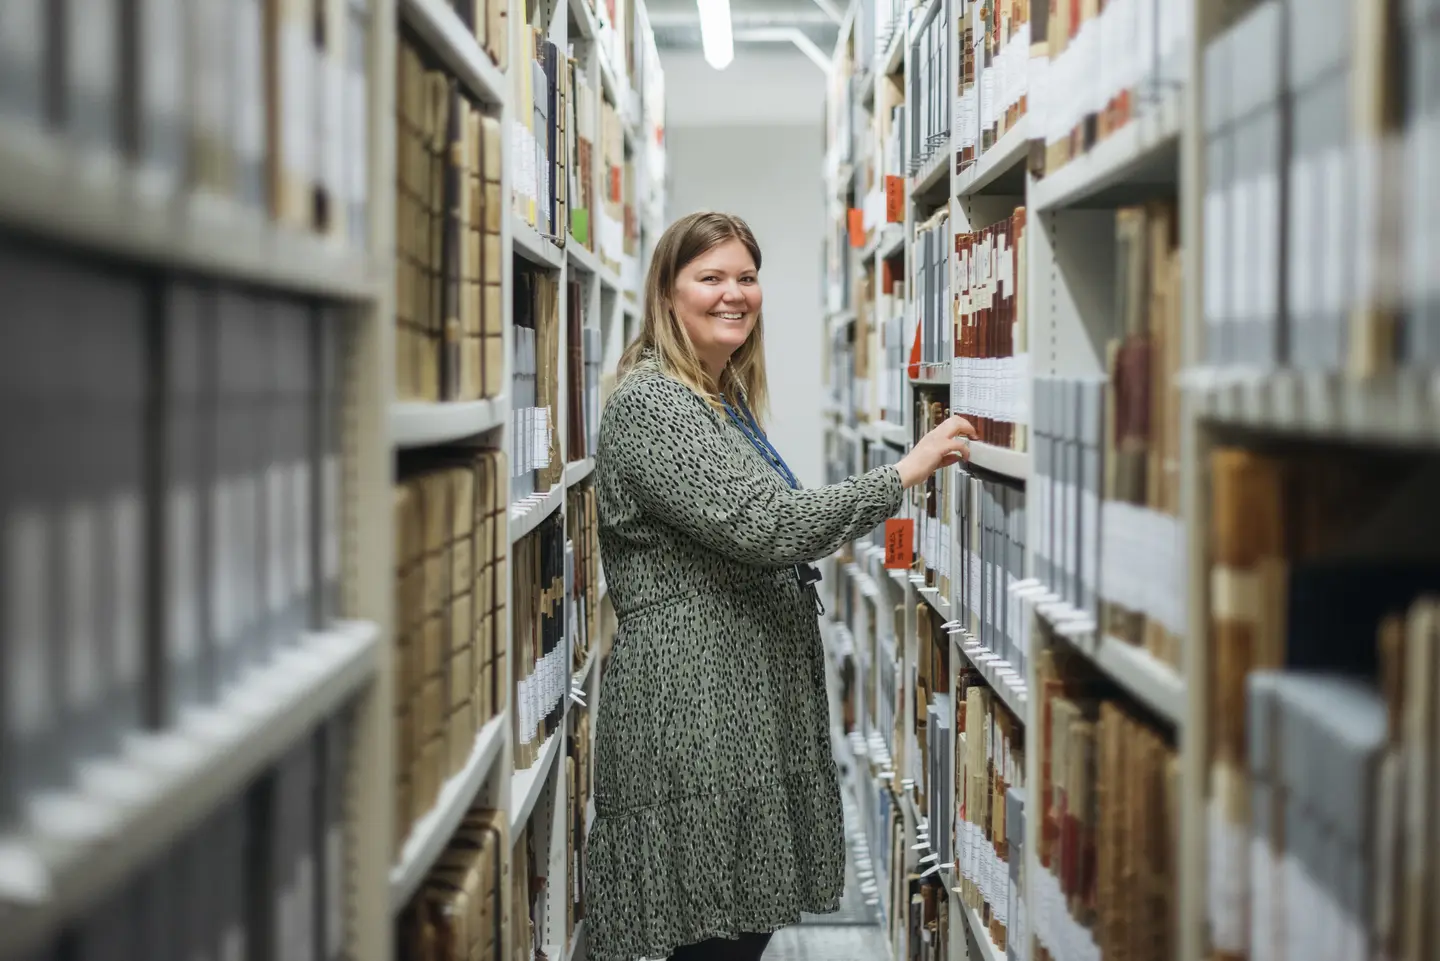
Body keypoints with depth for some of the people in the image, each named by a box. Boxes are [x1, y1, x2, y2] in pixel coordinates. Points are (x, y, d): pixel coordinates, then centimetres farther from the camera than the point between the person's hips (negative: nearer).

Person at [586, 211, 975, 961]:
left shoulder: (725, 401, 17)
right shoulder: (649, 404, -14)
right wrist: (901, 475, -19)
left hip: (749, 696, 10)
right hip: (691, 705, -9)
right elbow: (759, 525, -24)